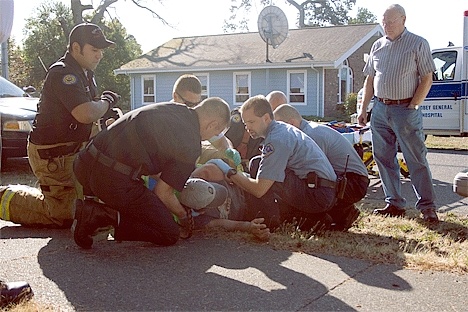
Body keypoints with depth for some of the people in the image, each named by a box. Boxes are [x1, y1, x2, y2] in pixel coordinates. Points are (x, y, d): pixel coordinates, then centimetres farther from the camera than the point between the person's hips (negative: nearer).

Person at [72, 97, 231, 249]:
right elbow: (163, 193, -1)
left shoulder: (170, 107, 15)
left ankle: (92, 205, 13)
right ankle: (104, 216, -9)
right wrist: (183, 216, 18)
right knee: (169, 235, 3)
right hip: (114, 179, -8)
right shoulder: (191, 145, -6)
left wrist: (159, 175, 32)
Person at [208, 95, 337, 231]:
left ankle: (268, 222, -6)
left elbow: (259, 189, -20)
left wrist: (229, 172, -10)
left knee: (257, 165, -15)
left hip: (317, 194, -10)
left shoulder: (277, 139, -17)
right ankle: (310, 216, 12)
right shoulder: (282, 128, 13)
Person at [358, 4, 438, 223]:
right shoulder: (377, 46, 14)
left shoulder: (418, 44, -1)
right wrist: (363, 109, 12)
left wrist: (412, 107, -12)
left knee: (416, 160, -4)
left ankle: (427, 207, 3)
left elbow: (427, 79, -4)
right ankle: (394, 203, 17)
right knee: (384, 159, 7)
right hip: (380, 109, 6)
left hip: (405, 109, -5)